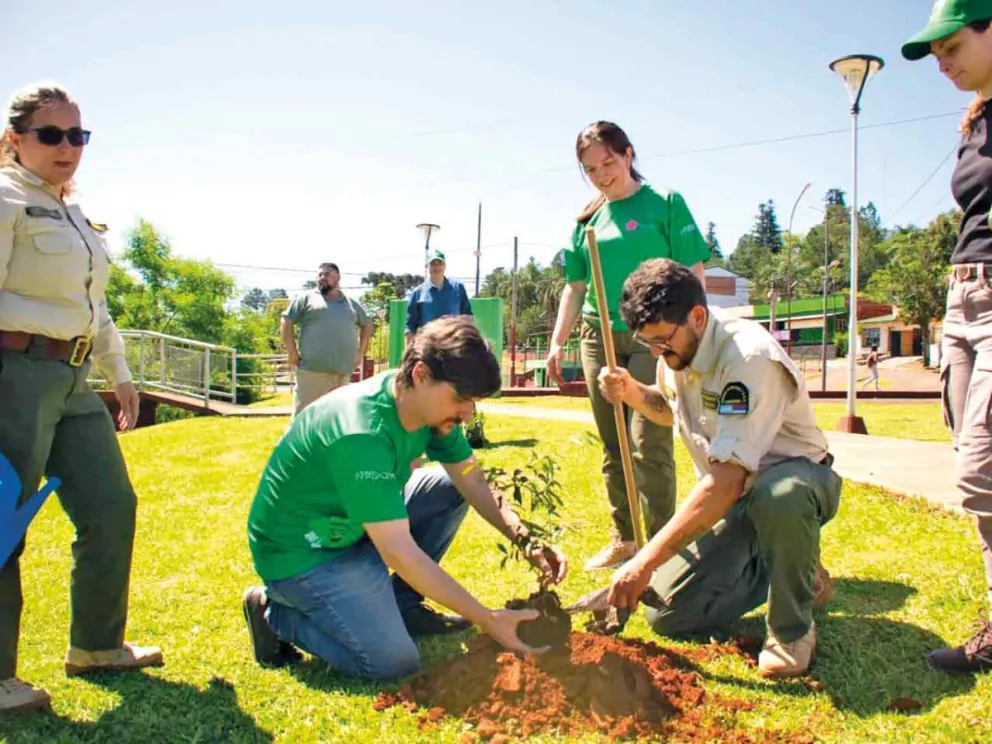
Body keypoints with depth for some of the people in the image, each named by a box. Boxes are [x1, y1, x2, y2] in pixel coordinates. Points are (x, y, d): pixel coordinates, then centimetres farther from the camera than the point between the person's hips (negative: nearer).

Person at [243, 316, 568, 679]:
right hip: (302, 552, -8)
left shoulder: (431, 404, -9)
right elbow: (399, 553, -35)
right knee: (393, 661, -17)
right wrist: (487, 619, -33)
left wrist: (527, 542, -17)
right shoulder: (362, 434, -35)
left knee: (453, 488, -1)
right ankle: (275, 612, 3)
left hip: (354, 526, 8)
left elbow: (474, 483, -2)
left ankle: (402, 605, 10)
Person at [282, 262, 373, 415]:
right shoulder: (306, 298, 7)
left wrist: (360, 353, 17)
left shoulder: (352, 303, 18)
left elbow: (367, 324, 28)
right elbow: (286, 322, 4)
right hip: (312, 370, -4)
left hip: (343, 372, 4)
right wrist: (292, 353, -4)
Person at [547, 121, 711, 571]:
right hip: (599, 338, 5)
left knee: (649, 442, -10)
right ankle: (623, 538, 23)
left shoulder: (665, 203, 0)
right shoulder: (587, 220, 13)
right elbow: (575, 286, 16)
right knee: (613, 447, 10)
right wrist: (557, 342, 8)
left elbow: (692, 273, -4)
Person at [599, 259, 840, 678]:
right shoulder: (673, 351, -6)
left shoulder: (749, 356, -31)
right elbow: (670, 409, 17)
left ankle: (793, 629, -16)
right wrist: (632, 393, -7)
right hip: (731, 494, 6)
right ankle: (773, 570, 17)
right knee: (669, 614, -7)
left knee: (778, 495, -44)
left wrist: (646, 560, -39)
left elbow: (726, 482, -37)